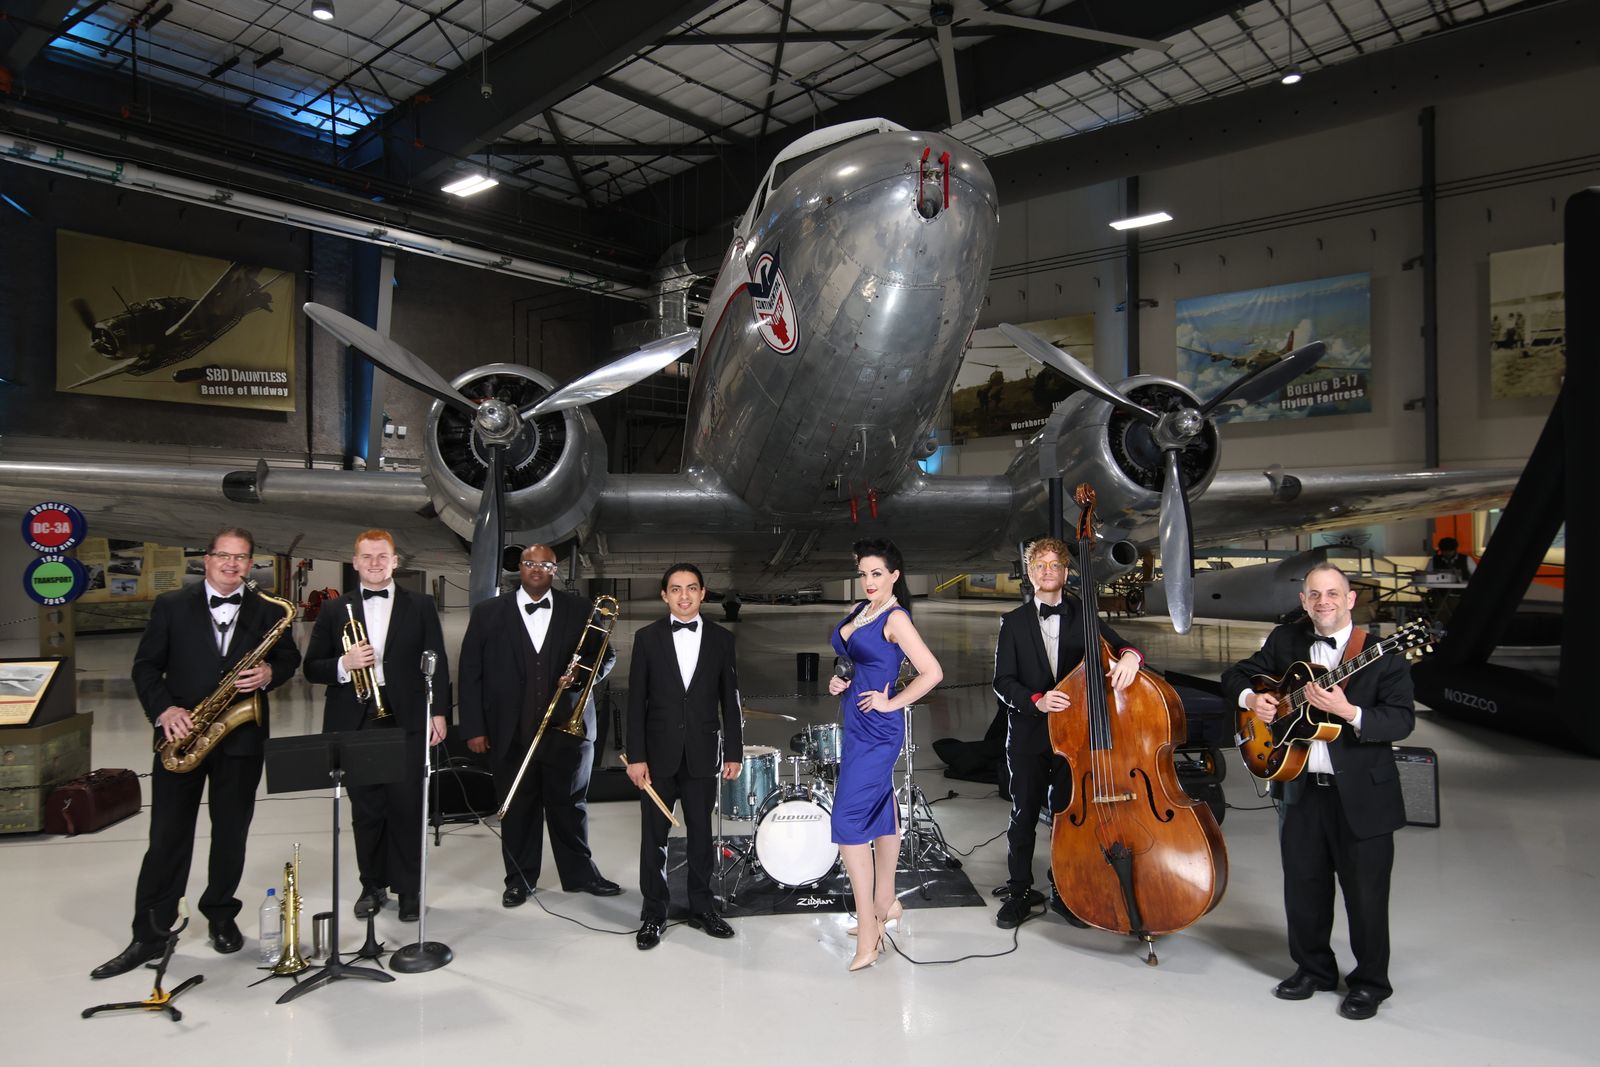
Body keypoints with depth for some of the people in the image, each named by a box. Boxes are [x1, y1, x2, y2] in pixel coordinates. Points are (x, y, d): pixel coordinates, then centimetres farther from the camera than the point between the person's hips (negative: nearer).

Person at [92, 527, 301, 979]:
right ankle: (149, 935, 13)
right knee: (167, 836, 4)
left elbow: (290, 657, 12)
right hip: (182, 734, 0)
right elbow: (146, 665, 2)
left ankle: (221, 916, 28)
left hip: (242, 737, 1)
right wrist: (163, 710, -13)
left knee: (231, 834, 11)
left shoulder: (268, 611, 4)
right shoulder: (172, 605, 2)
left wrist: (270, 674, -11)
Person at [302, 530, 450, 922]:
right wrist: (344, 664, -12)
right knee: (365, 810, 8)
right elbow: (311, 668, 8)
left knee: (407, 807, 0)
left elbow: (437, 663, 4)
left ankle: (408, 888, 12)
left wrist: (438, 712, -5)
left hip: (406, 720, -1)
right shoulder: (334, 610, 10)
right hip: (355, 722, 2)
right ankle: (373, 885, 23)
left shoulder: (421, 606, 7)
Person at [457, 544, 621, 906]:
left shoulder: (579, 610, 4)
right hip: (511, 733, 0)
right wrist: (473, 727, -2)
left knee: (570, 806, 10)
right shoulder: (488, 613, 3)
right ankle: (519, 879, 25)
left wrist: (583, 675, -11)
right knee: (517, 810, 10)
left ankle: (580, 874, 24)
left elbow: (607, 655, 10)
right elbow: (470, 672, 2)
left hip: (567, 729, 0)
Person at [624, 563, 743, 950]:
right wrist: (635, 756, -7)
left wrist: (734, 751, 1)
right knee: (653, 836, 6)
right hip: (658, 753, -1)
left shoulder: (721, 639, 3)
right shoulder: (648, 637, 0)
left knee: (701, 834, 10)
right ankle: (653, 913, 20)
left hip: (702, 753, 1)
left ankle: (701, 908, 25)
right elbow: (636, 701, -2)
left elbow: (730, 700, 5)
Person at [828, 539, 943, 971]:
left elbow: (932, 673, -20)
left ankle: (867, 934, -4)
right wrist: (836, 681, 5)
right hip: (856, 725, 9)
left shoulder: (896, 619, -14)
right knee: (880, 810, 18)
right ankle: (885, 902, 32)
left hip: (876, 732, -9)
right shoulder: (859, 611, 10)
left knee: (849, 819, -11)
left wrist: (892, 703, -14)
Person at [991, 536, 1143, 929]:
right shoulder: (1014, 622, 4)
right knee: (1024, 814, 6)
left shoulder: (1083, 615, 7)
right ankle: (1020, 892, 20)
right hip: (1028, 733, 0)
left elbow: (1117, 645, -4)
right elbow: (1003, 681, -2)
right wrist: (1036, 701, -20)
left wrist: (1129, 655, -29)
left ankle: (1065, 893, 23)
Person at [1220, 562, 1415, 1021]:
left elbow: (1402, 721, -16)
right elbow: (1237, 673, 13)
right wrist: (1250, 697, -7)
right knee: (1303, 887, 15)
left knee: (1366, 893, 7)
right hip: (1300, 788, 4)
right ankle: (1313, 968, 35)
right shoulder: (1285, 640, 4)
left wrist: (1348, 711, -31)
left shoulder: (1382, 653, -10)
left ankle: (1370, 982, 27)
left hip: (1362, 794, -4)